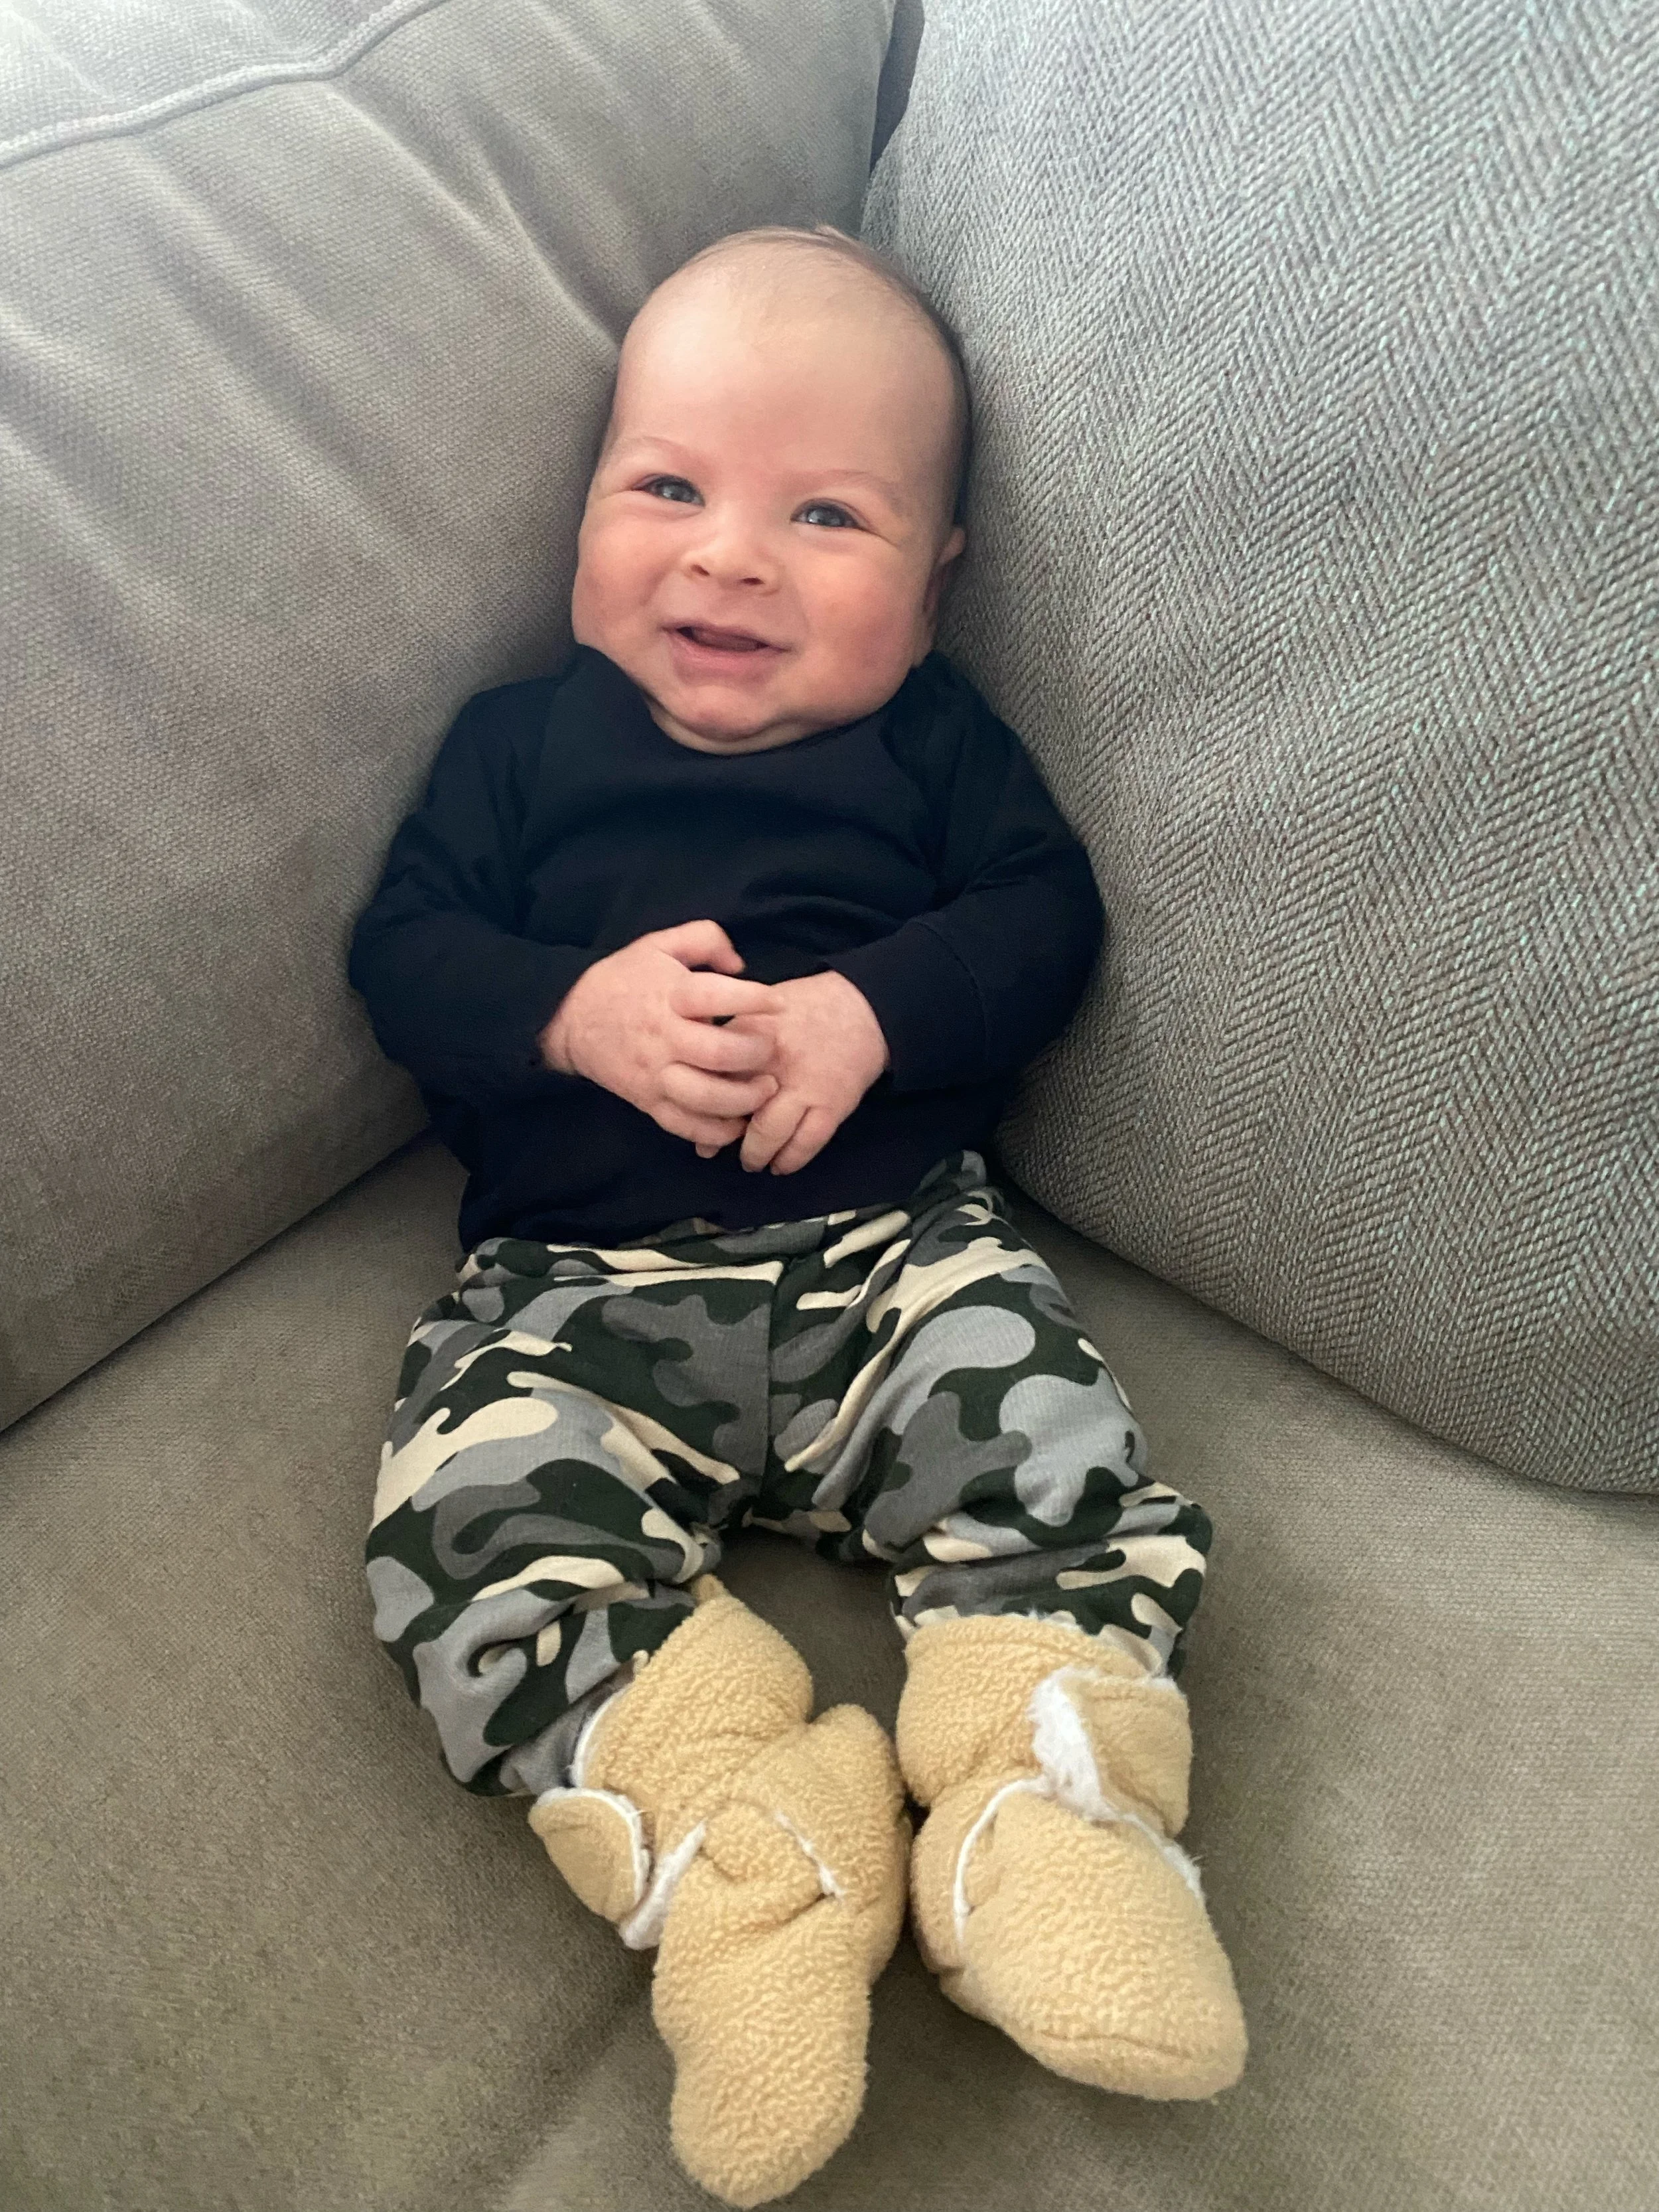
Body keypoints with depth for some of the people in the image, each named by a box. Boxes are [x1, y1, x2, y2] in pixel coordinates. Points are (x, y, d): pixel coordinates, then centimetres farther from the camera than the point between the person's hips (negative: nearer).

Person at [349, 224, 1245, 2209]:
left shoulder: (934, 741, 13)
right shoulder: (519, 741, 14)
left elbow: (1044, 913, 3)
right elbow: (402, 949, 7)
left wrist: (869, 1011, -16)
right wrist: (578, 1011, -15)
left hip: (896, 1243, 0)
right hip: (573, 1288, 1)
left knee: (1060, 1466, -24)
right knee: (470, 1524, -23)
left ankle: (1051, 1825, -12)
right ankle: (745, 1867, -20)